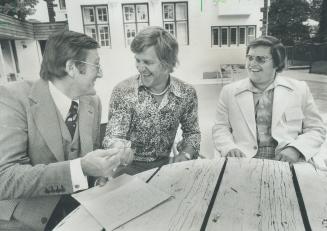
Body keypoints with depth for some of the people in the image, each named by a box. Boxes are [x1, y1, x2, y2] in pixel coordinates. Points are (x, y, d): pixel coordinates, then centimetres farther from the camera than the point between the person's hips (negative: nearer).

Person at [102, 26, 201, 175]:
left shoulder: (187, 94, -7)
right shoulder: (123, 92, -13)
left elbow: (192, 132, 7)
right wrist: (124, 150, -38)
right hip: (130, 167, 0)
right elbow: (112, 139, -14)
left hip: (164, 164, 1)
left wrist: (185, 154, -13)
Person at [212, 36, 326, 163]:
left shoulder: (300, 89, 10)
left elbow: (316, 129, 10)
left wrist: (295, 149, -9)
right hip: (244, 161, 0)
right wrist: (229, 147, -13)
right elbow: (220, 128, 8)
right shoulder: (229, 91, 9)